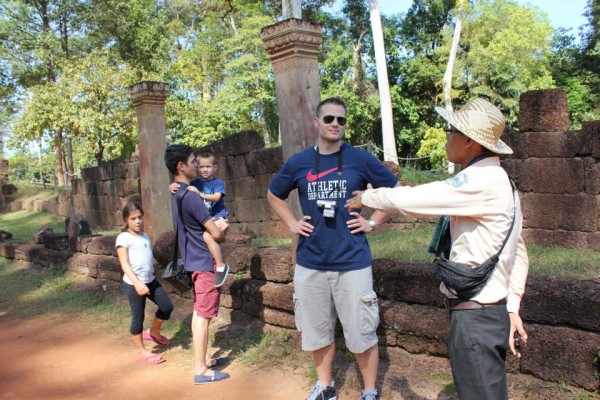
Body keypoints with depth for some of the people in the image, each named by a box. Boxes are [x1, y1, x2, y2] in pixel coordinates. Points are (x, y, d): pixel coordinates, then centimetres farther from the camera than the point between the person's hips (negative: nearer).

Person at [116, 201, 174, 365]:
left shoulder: (144, 235, 11)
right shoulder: (123, 238, -11)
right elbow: (124, 264, -18)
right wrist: (137, 283, -28)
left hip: (150, 280, 7)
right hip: (133, 284, -7)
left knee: (167, 306, 10)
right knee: (138, 317, 3)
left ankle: (153, 332, 36)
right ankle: (142, 352, 17)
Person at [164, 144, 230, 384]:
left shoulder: (177, 194, 8)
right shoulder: (190, 197, -22)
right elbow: (216, 234, -20)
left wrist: (217, 226, 8)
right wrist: (222, 234, 3)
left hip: (193, 260, 10)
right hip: (204, 261, -10)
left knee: (199, 312, 17)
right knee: (204, 315, -3)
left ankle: (202, 360, 28)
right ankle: (201, 370, 5)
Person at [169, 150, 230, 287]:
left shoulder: (218, 183, -4)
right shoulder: (195, 183, 7)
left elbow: (216, 197, -22)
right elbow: (177, 187, 3)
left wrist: (199, 193, -34)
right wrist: (172, 187, -21)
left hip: (217, 217, -7)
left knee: (207, 236, -32)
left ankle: (221, 266, -21)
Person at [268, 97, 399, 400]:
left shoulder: (360, 159, -4)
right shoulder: (298, 162, 2)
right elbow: (274, 194, 19)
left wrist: (373, 222, -1)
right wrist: (291, 224, 7)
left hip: (353, 262, -2)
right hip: (310, 263, 3)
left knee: (362, 332, 4)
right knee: (317, 330, 15)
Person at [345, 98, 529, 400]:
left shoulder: (482, 181, -20)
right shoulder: (499, 181, 11)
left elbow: (407, 200, -20)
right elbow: (518, 252, 13)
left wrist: (365, 197, -2)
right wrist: (512, 307, 12)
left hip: (475, 316, -10)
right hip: (492, 309, 10)